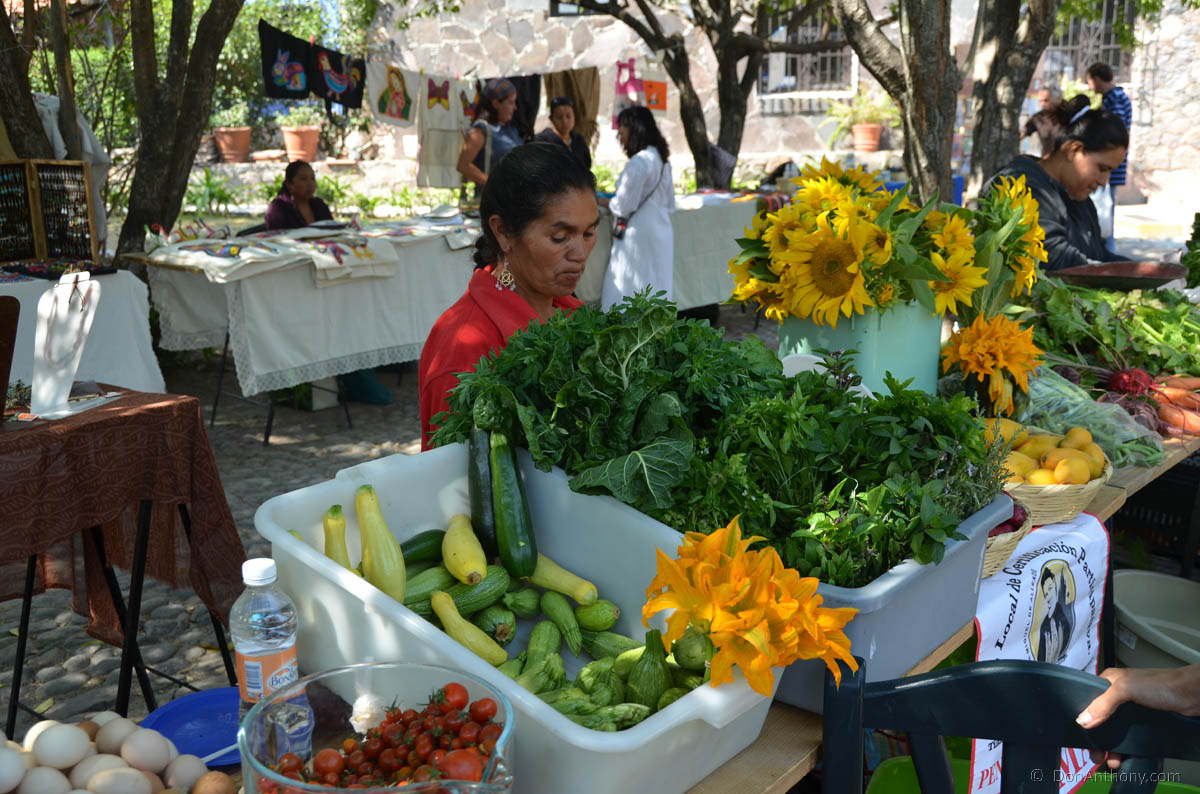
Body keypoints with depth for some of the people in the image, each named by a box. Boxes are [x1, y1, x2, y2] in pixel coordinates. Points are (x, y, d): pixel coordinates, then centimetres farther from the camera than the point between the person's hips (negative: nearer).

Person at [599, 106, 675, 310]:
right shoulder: (661, 159, 12)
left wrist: (602, 201, 4)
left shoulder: (638, 162, -17)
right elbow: (670, 204, 17)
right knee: (657, 286, 13)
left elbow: (623, 206, -14)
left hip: (639, 235, -9)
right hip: (660, 232, 9)